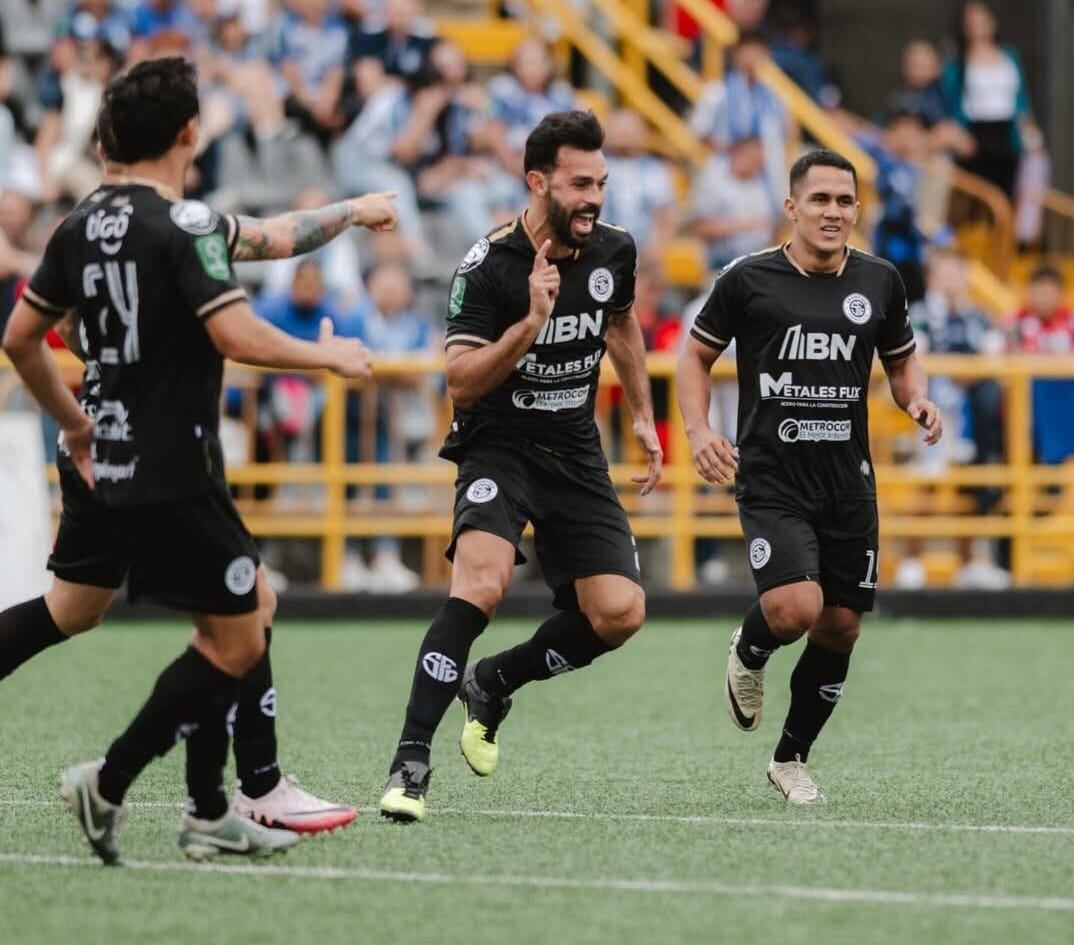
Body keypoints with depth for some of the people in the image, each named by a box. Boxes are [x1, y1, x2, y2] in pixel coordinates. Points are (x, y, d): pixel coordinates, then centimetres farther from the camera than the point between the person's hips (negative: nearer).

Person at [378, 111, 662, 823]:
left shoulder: (614, 250, -1)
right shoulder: (490, 265, -18)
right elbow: (462, 384, -21)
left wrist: (644, 416, 23)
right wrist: (531, 323, -32)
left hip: (576, 454, 5)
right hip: (497, 448, -5)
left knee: (620, 613, -8)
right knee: (482, 580, -30)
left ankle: (494, 684, 19)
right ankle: (411, 762, -28)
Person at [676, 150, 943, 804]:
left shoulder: (879, 282, 6)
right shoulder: (749, 279, -4)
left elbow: (902, 360, 20)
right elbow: (697, 355, 7)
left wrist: (918, 400, -2)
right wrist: (699, 431, -7)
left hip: (849, 485, 4)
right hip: (771, 480, -4)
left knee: (840, 628, 7)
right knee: (796, 608, -23)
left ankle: (791, 760, 27)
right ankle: (750, 653, 14)